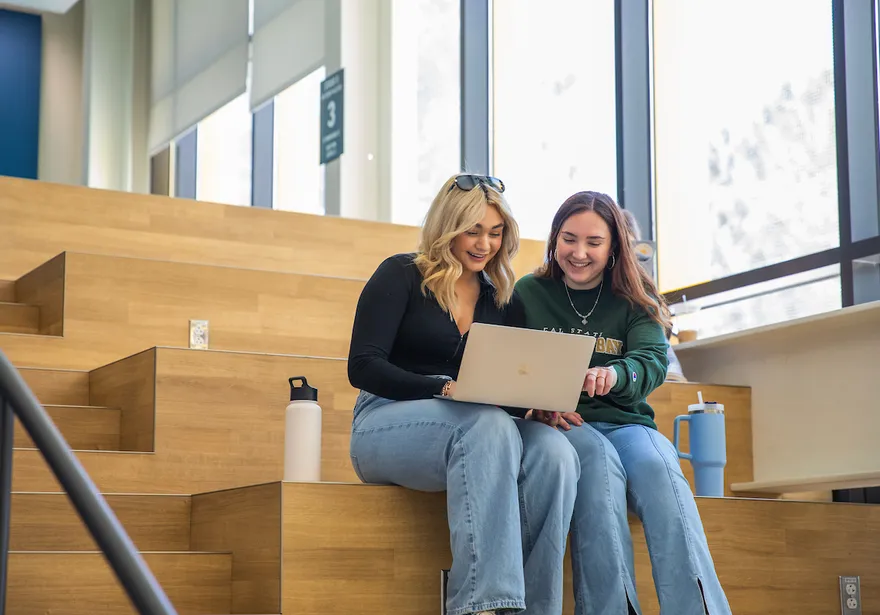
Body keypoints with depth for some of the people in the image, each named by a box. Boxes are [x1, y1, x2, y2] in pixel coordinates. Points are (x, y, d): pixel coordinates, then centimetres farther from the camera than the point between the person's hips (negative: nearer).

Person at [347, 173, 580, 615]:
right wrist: (444, 389, -22)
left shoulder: (505, 303, 18)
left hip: (481, 430, 4)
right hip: (387, 424, -4)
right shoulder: (401, 276, 4)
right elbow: (363, 367, -7)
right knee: (488, 423, -37)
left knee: (554, 450, -29)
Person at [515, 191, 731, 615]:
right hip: (559, 426, -1)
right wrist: (536, 404, -20)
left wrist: (615, 375, -32)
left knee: (658, 468, -33)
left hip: (625, 422, 1)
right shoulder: (528, 294, 10)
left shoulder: (634, 301, 12)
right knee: (600, 461, -36)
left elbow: (653, 361, -7)